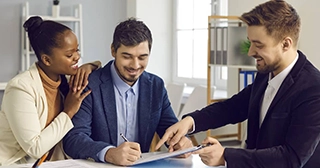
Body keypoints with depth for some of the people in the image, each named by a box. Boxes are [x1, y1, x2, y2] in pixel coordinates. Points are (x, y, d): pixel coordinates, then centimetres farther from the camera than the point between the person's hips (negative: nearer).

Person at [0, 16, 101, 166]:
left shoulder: (63, 78, -1)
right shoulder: (21, 88, -19)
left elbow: (99, 65, 15)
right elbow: (35, 148, -20)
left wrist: (89, 66, -5)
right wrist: (68, 112, -15)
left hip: (50, 162, 6)